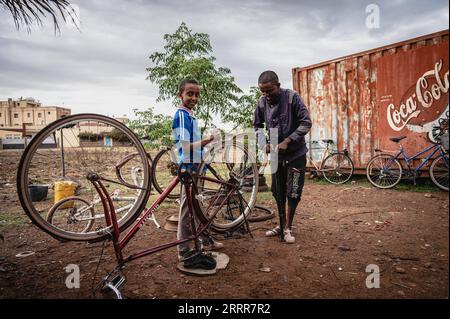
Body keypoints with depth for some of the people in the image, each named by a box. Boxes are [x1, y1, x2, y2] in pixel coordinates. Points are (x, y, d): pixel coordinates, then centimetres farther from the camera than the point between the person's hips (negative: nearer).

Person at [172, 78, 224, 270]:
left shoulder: (189, 114, 13)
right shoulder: (182, 115, -16)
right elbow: (185, 146, -23)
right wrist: (206, 142, -26)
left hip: (195, 166, 10)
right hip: (188, 167, -10)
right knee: (187, 209, -3)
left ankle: (204, 239, 37)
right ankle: (186, 254, 6)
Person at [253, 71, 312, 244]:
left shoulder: (292, 97, -17)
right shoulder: (262, 103, -6)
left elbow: (306, 122, -17)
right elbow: (257, 125, 6)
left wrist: (287, 141, -24)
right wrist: (263, 143, -10)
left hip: (295, 153, -3)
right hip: (276, 154, 4)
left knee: (293, 193, 0)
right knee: (278, 192, 11)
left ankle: (287, 228, 17)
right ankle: (281, 225, 29)